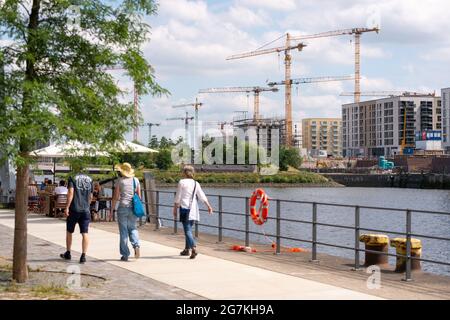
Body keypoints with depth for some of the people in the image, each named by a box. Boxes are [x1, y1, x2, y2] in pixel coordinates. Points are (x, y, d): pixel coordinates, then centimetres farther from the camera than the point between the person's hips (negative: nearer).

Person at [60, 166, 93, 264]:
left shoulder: (73, 178, -4)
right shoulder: (89, 179, 10)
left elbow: (71, 193, -15)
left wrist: (67, 207, -15)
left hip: (74, 209, -3)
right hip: (85, 210, 3)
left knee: (69, 231, 14)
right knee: (84, 233, 0)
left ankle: (68, 253, 25)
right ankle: (83, 256, -7)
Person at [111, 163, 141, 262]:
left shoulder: (120, 181, -5)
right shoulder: (136, 180, 7)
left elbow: (115, 197, -5)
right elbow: (139, 195, 8)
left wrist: (112, 209, 2)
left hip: (123, 207, -3)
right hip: (133, 207, 3)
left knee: (123, 231, 5)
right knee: (132, 228, 17)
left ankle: (125, 255, 7)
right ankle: (136, 245, -10)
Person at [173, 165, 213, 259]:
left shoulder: (182, 182, -6)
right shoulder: (196, 183, 7)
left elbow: (177, 198, -5)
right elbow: (203, 197, 5)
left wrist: (175, 209, 2)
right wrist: (209, 206, 10)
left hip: (184, 208, -5)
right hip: (193, 209, 5)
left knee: (187, 231, -9)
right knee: (188, 229, 18)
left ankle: (194, 249, -26)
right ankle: (186, 249, 26)